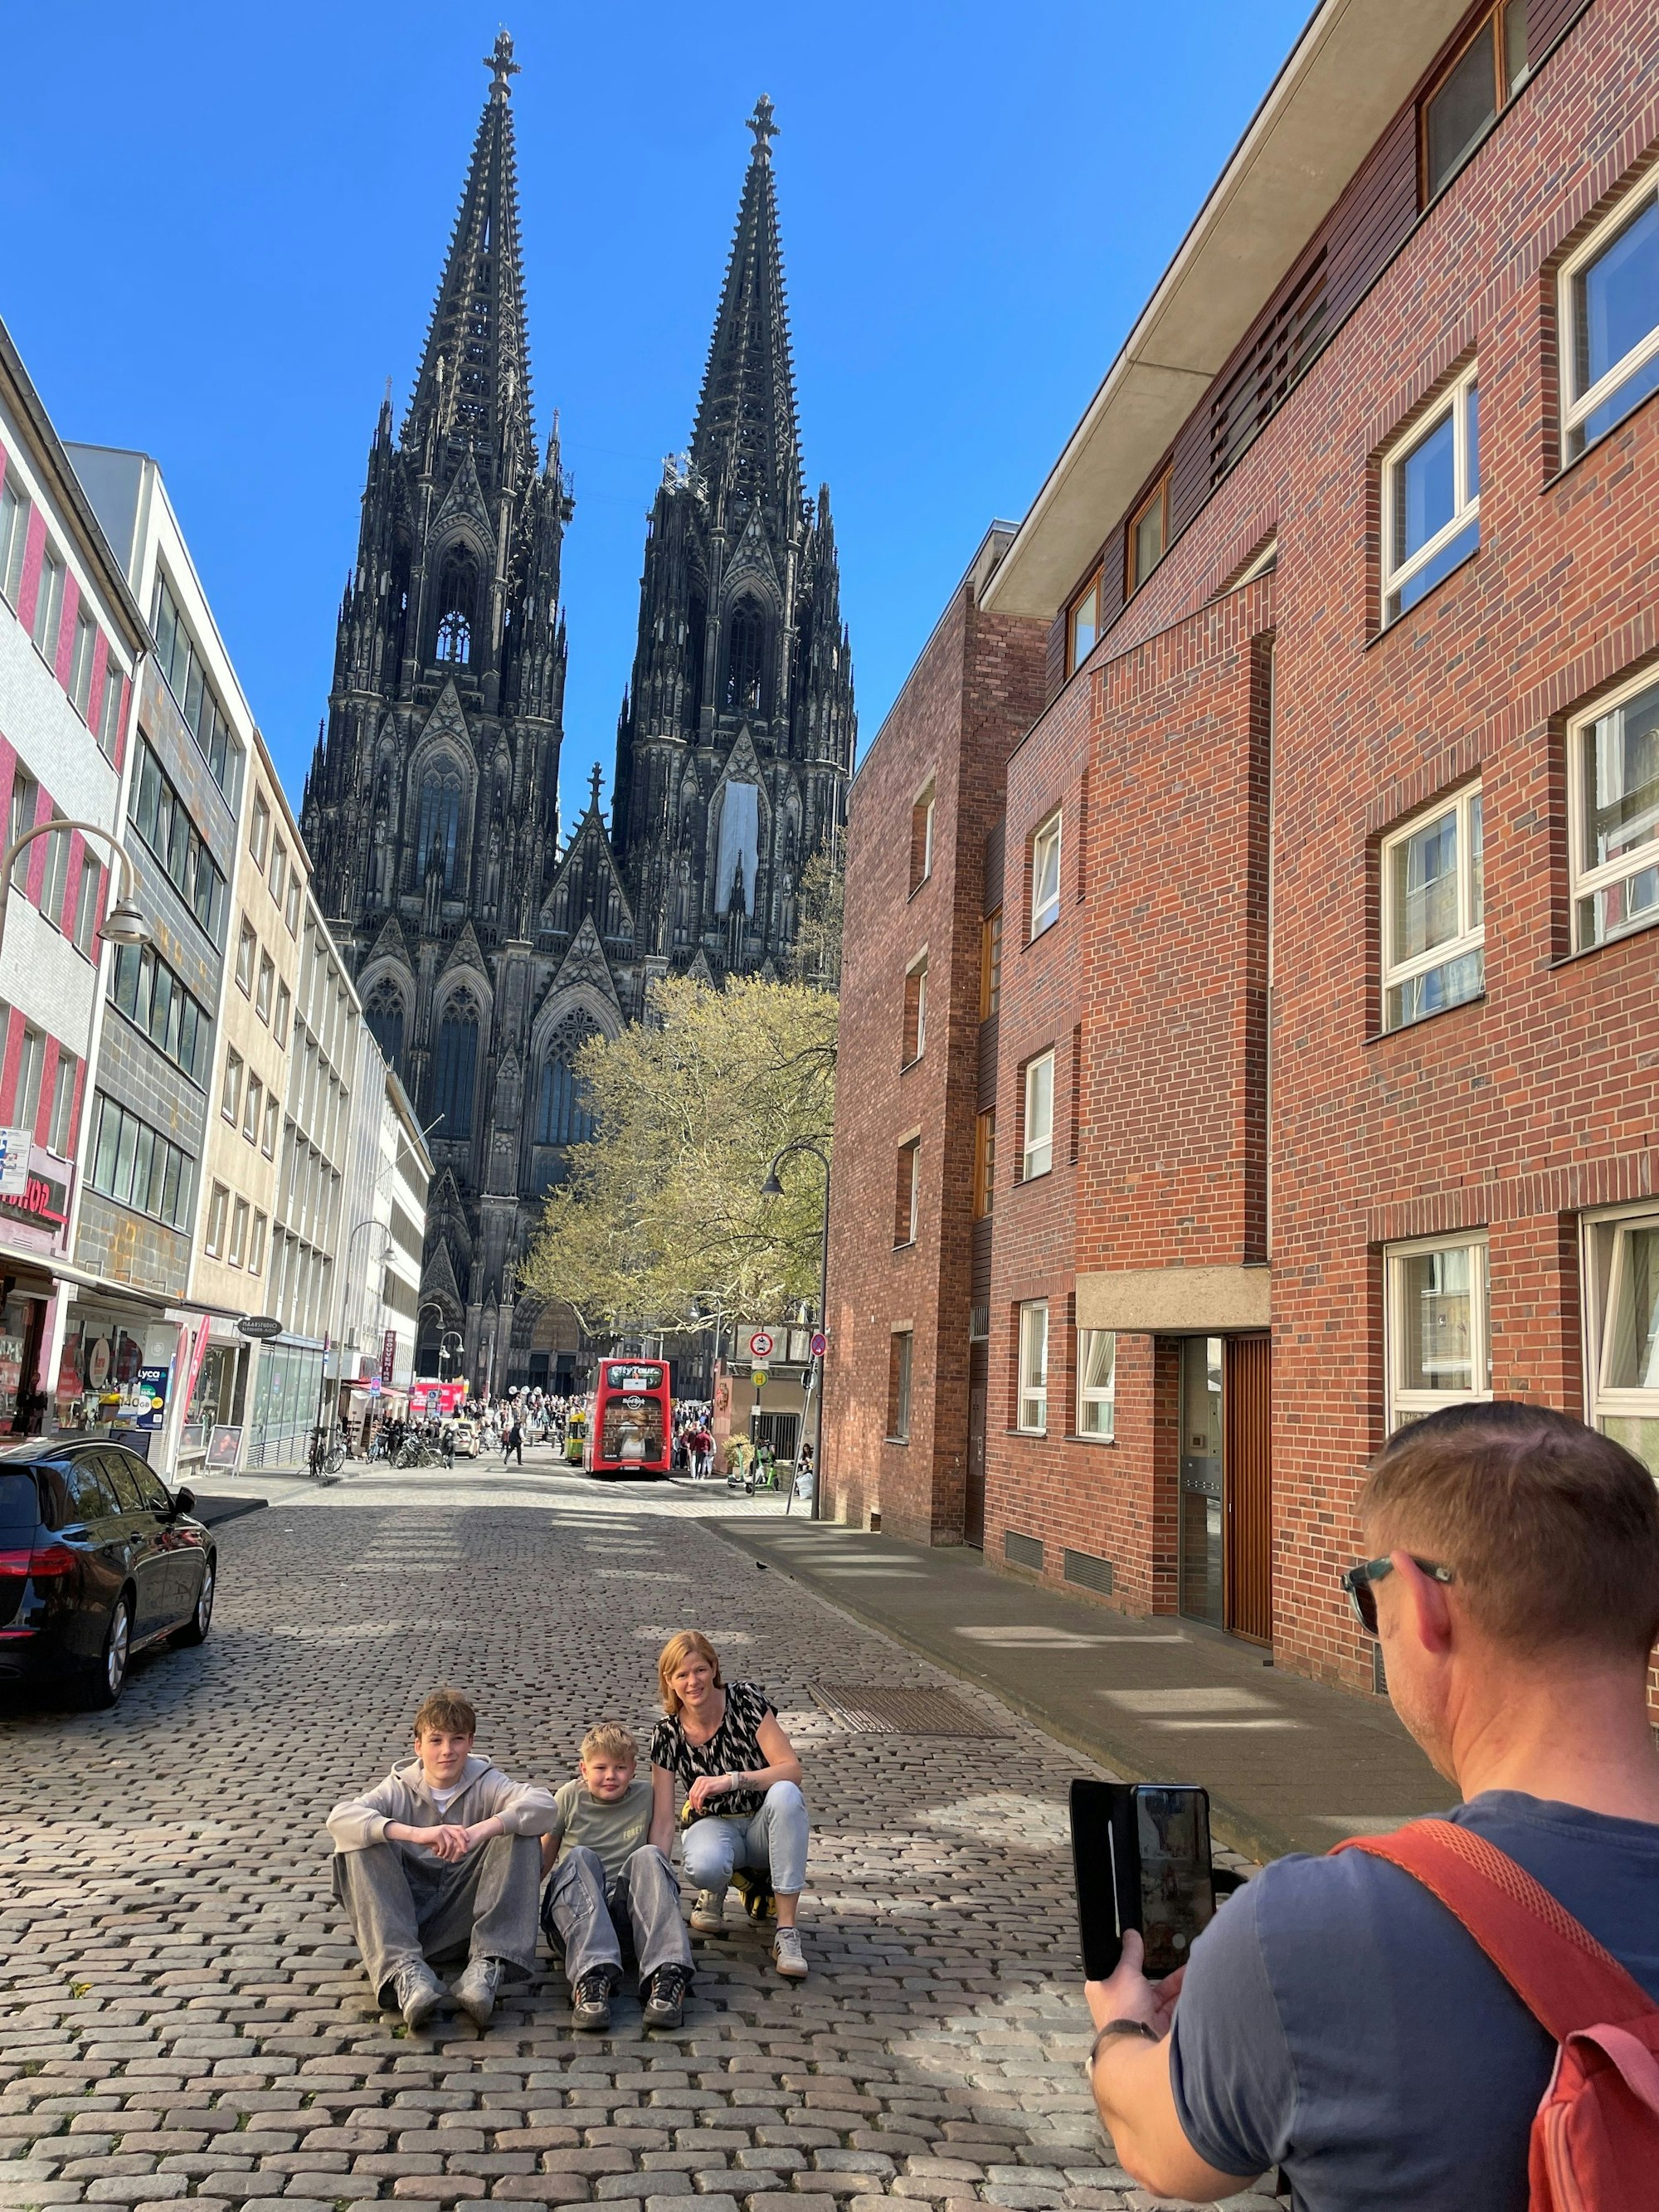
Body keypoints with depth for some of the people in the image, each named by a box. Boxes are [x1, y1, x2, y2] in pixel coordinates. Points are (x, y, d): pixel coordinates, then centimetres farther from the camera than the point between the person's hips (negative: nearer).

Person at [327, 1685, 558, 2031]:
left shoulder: (484, 1783, -3)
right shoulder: (400, 1789, -3)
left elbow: (544, 1805, -23)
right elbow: (340, 1818, -25)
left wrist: (482, 1830, -41)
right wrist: (415, 1833, -40)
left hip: (467, 1913, 0)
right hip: (406, 1911, 1)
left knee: (521, 1834, -21)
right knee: (358, 1846, -22)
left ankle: (487, 1966, -31)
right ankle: (403, 1971, -35)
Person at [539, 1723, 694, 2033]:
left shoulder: (646, 1796, 7)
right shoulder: (569, 1798, 5)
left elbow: (661, 1851, 11)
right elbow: (543, 1861, 9)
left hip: (627, 1909, 0)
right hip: (574, 1909, 0)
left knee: (648, 1857, -26)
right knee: (578, 1858, -29)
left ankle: (666, 1974, -43)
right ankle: (592, 1975, -50)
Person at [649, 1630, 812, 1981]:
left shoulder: (746, 1699, -15)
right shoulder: (667, 1734, -9)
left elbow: (792, 1770, -21)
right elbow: (662, 1819, -8)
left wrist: (732, 1780, -33)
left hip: (764, 1825, 0)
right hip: (715, 1825, 0)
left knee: (785, 1793, -36)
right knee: (704, 1866, -37)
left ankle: (787, 1931, -29)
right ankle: (714, 1893, 4)